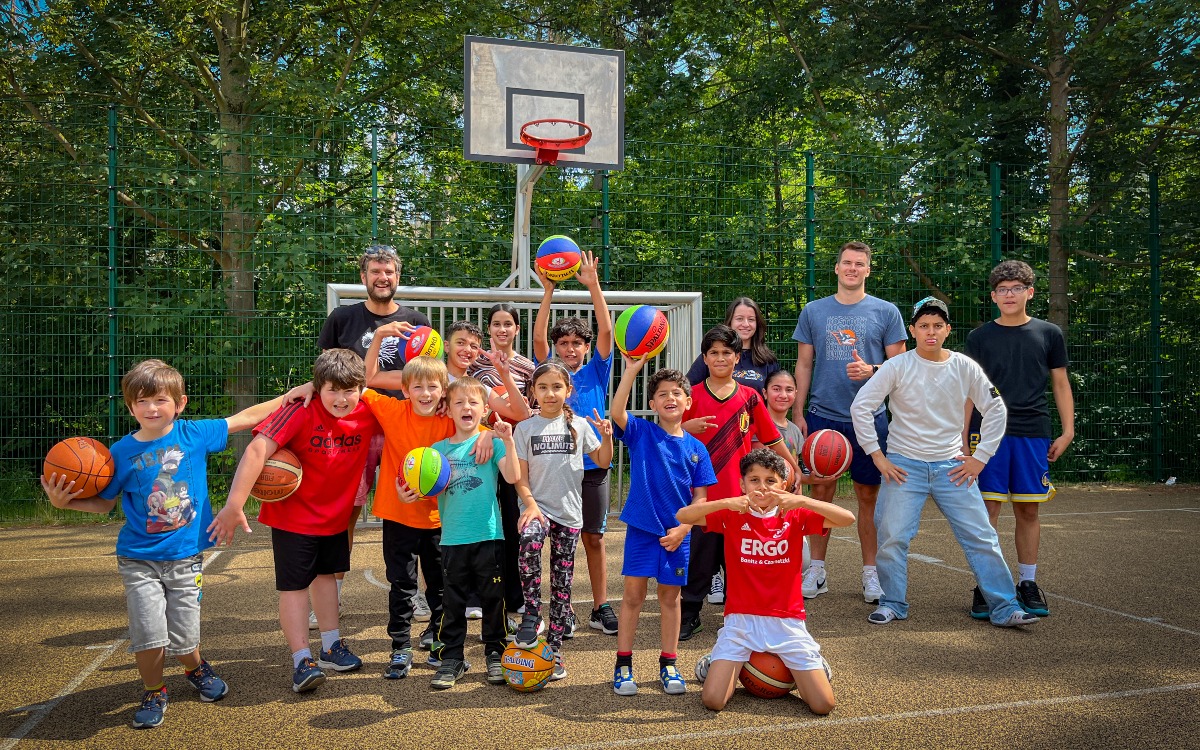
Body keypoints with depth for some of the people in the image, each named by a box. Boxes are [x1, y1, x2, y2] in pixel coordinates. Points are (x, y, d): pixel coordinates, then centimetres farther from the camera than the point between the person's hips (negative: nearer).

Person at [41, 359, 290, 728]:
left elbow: (245, 418, 5)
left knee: (183, 638, 3)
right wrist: (65, 501, -7)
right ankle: (153, 692, 22)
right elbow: (105, 503, 9)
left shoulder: (195, 434, -3)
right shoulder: (122, 452, -2)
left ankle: (196, 669, 39)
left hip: (185, 557, 0)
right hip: (139, 558, 0)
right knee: (149, 635, -9)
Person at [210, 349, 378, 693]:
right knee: (294, 584, -2)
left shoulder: (367, 414, -14)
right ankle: (302, 660, 6)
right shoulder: (300, 412, -26)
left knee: (326, 575, 19)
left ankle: (331, 647, 32)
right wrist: (234, 506, -38)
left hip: (336, 515, 5)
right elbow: (258, 449, -33)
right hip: (292, 514, -5)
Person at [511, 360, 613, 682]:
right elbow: (521, 476, 1)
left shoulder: (579, 425, 5)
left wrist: (606, 436, -9)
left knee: (562, 581, 5)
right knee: (529, 541, -34)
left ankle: (554, 648, 16)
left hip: (569, 512, 2)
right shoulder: (526, 428, 3)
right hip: (537, 506, -1)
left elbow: (602, 462, 9)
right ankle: (531, 614, -18)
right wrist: (530, 504, -14)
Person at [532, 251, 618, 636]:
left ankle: (600, 607, 18)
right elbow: (538, 337, -10)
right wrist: (548, 291, -15)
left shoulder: (596, 372, 5)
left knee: (594, 538, 8)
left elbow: (606, 331, -6)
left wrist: (593, 285, -13)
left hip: (592, 465, 1)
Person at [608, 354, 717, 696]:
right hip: (642, 528, -2)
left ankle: (668, 665, 24)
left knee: (670, 596, 12)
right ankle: (623, 665, 16)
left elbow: (700, 496, 3)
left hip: (677, 533, 2)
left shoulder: (696, 448, 2)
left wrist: (682, 528, -9)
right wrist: (632, 369, -29)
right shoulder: (641, 432, -4)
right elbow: (616, 413, -24)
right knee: (633, 594, 4)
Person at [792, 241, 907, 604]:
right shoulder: (813, 311, 8)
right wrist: (797, 413, 2)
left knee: (869, 495, 5)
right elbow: (803, 364, 9)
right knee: (821, 491, 5)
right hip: (822, 416, 1)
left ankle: (871, 572, 16)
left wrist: (870, 370, -16)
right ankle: (817, 570, 16)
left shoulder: (886, 312, 4)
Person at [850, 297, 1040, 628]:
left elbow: (996, 410, 9)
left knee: (982, 538, 0)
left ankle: (1005, 607, 12)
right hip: (903, 465, -2)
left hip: (952, 466, 2)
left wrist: (980, 458, 4)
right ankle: (892, 603, 14)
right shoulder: (897, 367, -6)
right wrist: (877, 456, -7)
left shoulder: (965, 367, 0)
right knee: (892, 537, -5)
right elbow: (861, 406, -5)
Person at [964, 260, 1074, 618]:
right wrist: (963, 438, 2)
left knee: (1028, 510, 6)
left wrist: (1067, 431, 5)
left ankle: (1028, 583, 19)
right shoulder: (980, 337, 6)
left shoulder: (1049, 334, 9)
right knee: (988, 509, -3)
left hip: (1033, 434, 1)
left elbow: (1061, 384, 13)